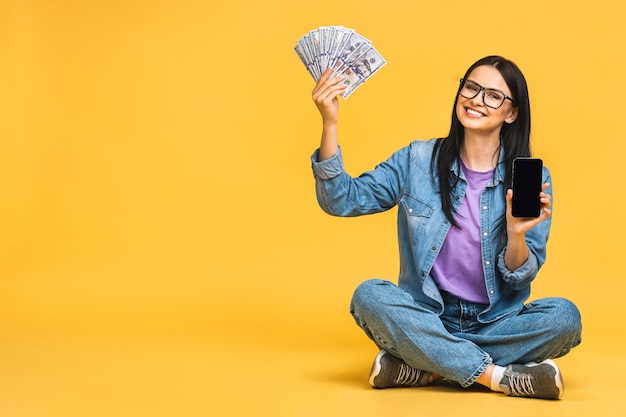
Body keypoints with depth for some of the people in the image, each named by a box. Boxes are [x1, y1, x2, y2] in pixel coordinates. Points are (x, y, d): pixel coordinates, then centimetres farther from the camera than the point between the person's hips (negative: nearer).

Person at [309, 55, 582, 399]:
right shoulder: (418, 160, 2)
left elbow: (519, 279, -3)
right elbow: (342, 200, -5)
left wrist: (517, 233, -24)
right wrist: (329, 124, -15)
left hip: (497, 323, 0)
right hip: (426, 318, 0)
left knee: (564, 316, -28)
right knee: (369, 296, -29)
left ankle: (429, 368, -21)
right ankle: (501, 376, -26)